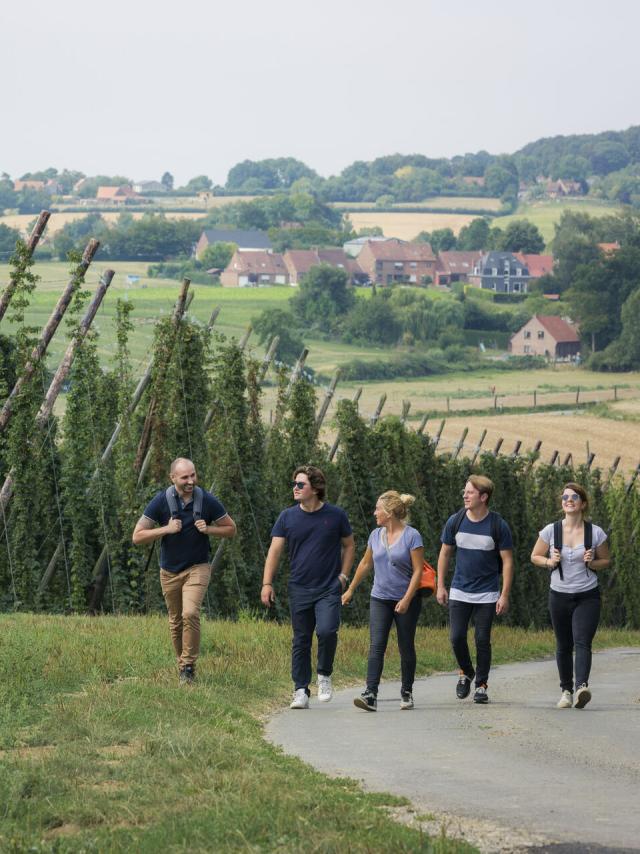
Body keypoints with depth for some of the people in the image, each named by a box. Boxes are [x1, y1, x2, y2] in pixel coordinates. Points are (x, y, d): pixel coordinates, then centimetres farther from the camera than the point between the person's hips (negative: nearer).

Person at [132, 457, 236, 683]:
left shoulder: (208, 501, -11)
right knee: (176, 622, 12)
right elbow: (137, 537, -10)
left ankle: (189, 665, -12)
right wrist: (167, 529, -22)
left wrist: (208, 529, -16)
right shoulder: (161, 501, -11)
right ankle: (181, 665, 30)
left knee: (190, 613, -23)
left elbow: (231, 529, 3)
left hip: (198, 567, -2)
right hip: (169, 571, 2)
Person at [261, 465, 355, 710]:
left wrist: (343, 576, 1)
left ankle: (325, 675, 5)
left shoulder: (335, 515, -1)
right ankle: (301, 691, 14)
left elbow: (349, 546, 11)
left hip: (329, 589, -2)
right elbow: (275, 551, 0)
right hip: (299, 589, 2)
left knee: (327, 631, -20)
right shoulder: (288, 517, 2)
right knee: (301, 641, 5)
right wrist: (267, 583, -9)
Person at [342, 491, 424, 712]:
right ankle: (370, 695, -18)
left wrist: (407, 599, -19)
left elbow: (418, 571, -12)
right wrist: (351, 590, 23)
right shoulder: (376, 535, 7)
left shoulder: (411, 536, -10)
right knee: (376, 646, -10)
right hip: (380, 600, 4)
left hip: (406, 601, -4)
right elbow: (365, 563, 20)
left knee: (406, 648, 7)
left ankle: (406, 693, 23)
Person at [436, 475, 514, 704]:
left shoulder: (498, 526, -9)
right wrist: (440, 586, 6)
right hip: (459, 592, 2)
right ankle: (466, 673, 24)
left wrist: (505, 595, -9)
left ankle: (481, 685, 13)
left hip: (487, 594, -2)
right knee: (457, 637, -2)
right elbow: (445, 554, 9)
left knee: (483, 640, 0)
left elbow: (507, 561, -4)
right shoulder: (455, 521, -2)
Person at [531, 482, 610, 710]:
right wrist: (550, 562, -11)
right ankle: (566, 690, 24)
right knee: (563, 646, 10)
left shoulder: (596, 533, -3)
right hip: (559, 595, 2)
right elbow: (535, 557, 10)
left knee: (582, 642, -18)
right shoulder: (550, 531, -2)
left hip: (587, 597, -2)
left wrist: (592, 563, -13)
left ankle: (582, 687, -34)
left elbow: (605, 561, 9)